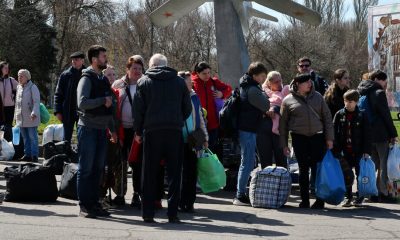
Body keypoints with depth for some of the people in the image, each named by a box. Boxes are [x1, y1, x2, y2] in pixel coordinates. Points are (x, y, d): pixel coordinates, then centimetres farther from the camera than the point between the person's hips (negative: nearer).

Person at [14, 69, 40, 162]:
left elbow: (36, 101, -13)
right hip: (21, 118, 7)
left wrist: (34, 113, -25)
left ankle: (34, 155, -4)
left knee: (33, 137, -6)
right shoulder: (18, 87, 15)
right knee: (25, 138, 11)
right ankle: (27, 155, 16)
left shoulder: (33, 87, -7)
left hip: (31, 118, -7)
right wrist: (16, 115, 20)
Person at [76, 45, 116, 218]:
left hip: (101, 129, 8)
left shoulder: (103, 79, 16)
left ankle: (94, 203, 16)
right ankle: (84, 206, 1)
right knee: (86, 168, -3)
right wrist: (103, 100, -15)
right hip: (88, 128, -8)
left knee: (98, 168, 9)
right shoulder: (87, 79, -9)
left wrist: (112, 129, 19)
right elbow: (82, 103, -23)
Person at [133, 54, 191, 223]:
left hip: (152, 131, -1)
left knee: (149, 173, 5)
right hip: (175, 132, 1)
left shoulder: (144, 82, 5)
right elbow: (187, 108, 10)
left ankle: (148, 213, 4)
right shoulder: (179, 82, 10)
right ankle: (173, 213, 0)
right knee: (174, 172, 4)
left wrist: (138, 131, 11)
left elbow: (138, 109, 2)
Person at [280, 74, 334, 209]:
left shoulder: (317, 97, 10)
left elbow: (327, 117, 10)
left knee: (318, 169, -1)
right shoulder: (288, 100, 4)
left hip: (317, 137, 1)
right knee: (303, 169, 3)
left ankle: (320, 200, 6)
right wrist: (284, 144, 5)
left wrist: (329, 138, 2)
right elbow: (283, 124, 8)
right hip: (299, 138, -1)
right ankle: (305, 200, 10)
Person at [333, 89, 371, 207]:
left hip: (358, 150, -2)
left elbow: (367, 134, -2)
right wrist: (336, 149, -5)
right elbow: (334, 132, 2)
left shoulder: (361, 115, -3)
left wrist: (366, 151, -7)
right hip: (345, 150, 2)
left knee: (360, 174, 6)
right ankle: (348, 197, 15)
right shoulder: (339, 115, 2)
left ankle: (360, 197, 19)